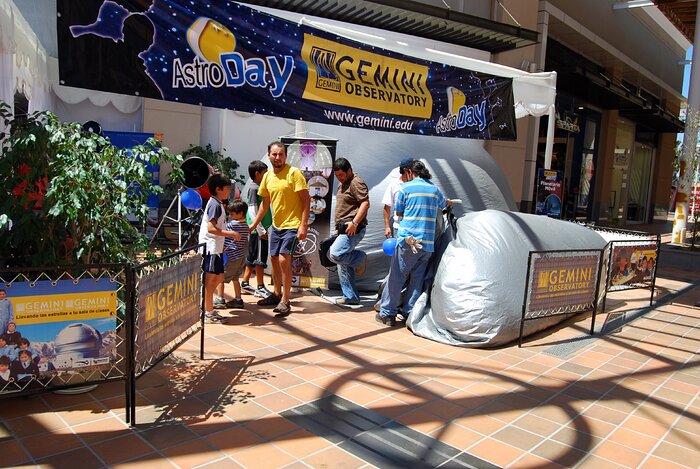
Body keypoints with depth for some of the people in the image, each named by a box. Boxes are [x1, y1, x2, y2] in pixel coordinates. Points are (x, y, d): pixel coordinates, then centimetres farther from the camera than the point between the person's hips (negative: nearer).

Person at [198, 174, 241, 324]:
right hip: (210, 248, -10)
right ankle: (208, 313, 4)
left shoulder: (217, 204, 16)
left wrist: (222, 246, 19)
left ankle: (208, 310, 24)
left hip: (216, 248, 10)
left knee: (219, 276, 15)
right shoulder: (215, 204, -14)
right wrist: (231, 234, -20)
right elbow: (211, 228, -23)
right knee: (210, 279, -4)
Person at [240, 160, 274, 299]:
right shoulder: (253, 188, -13)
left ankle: (245, 284, 24)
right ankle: (260, 288, 5)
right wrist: (261, 230, -20)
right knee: (259, 258, -3)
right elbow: (253, 211, -19)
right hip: (258, 230, -10)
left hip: (260, 229, 10)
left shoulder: (259, 187, 15)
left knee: (252, 257, 15)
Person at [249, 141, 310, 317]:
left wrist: (303, 225, -21)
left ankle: (285, 302, -6)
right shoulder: (267, 176, 7)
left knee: (284, 260, -16)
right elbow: (265, 202, 18)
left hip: (292, 225, -7)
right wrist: (254, 224, 20)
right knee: (274, 259, 16)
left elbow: (305, 200, -14)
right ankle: (277, 294, 34)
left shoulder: (294, 173, -13)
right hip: (276, 225, 8)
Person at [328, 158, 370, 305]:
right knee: (343, 265, 9)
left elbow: (365, 203, -20)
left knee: (335, 254, -25)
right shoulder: (342, 184, 20)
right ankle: (351, 297, 16)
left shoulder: (356, 183, -10)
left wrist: (354, 223, -26)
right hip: (344, 229, 10)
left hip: (353, 229, -10)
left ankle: (360, 258, -1)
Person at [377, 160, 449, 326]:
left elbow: (398, 212, 6)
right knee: (417, 278, 10)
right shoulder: (435, 189, 14)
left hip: (408, 239, -4)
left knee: (396, 277, 2)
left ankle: (387, 313, 6)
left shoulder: (405, 188, 0)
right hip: (428, 242, 4)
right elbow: (444, 205, 33)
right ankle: (410, 313, 12)